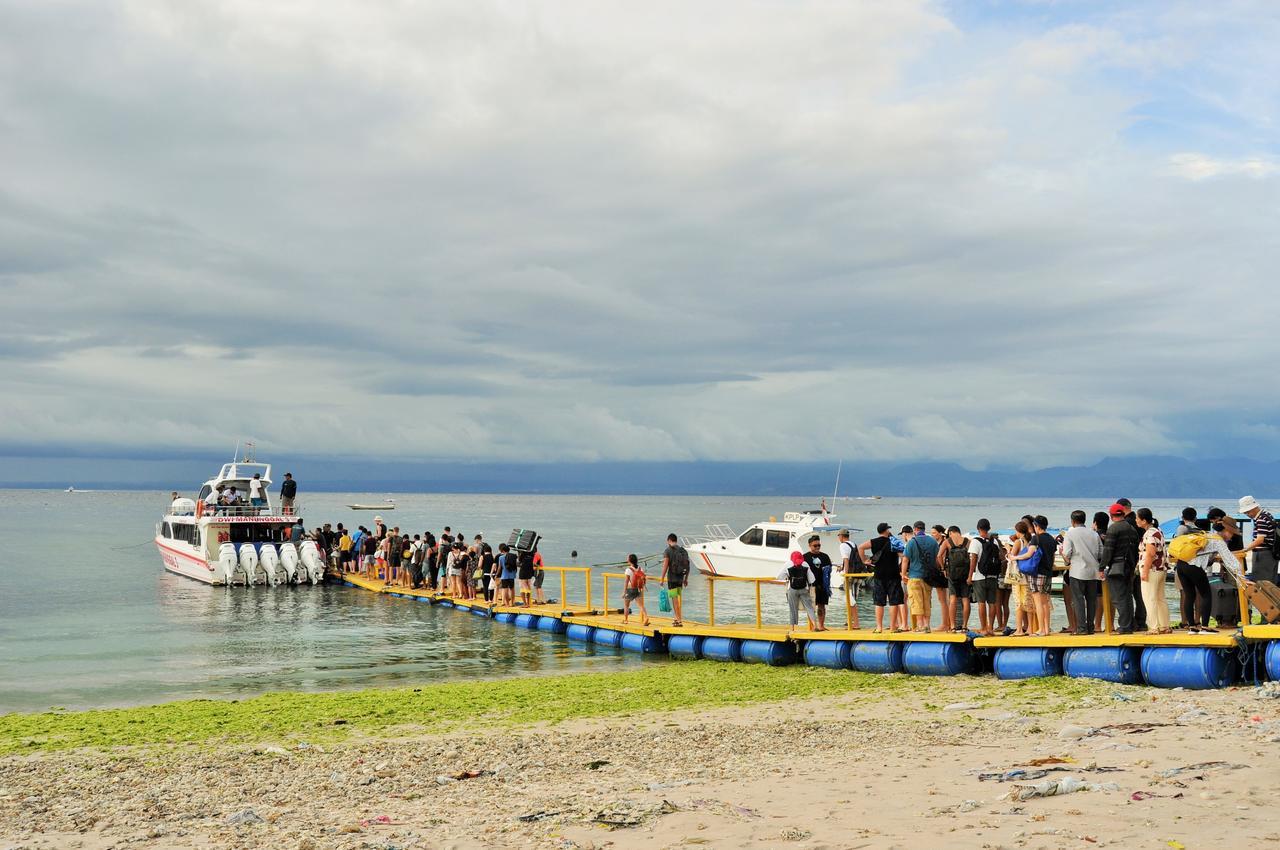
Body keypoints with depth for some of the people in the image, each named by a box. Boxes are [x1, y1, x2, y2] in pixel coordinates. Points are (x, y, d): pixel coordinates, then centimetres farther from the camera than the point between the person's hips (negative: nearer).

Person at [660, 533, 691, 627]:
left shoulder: (668, 551, -8)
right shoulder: (683, 551, 9)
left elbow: (665, 566, -13)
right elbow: (687, 566, 10)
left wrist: (662, 579, -8)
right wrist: (686, 579, 18)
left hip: (672, 578, -6)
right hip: (680, 577, 6)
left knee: (674, 598, -2)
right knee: (679, 597, 15)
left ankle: (679, 619, -3)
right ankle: (677, 617, 20)